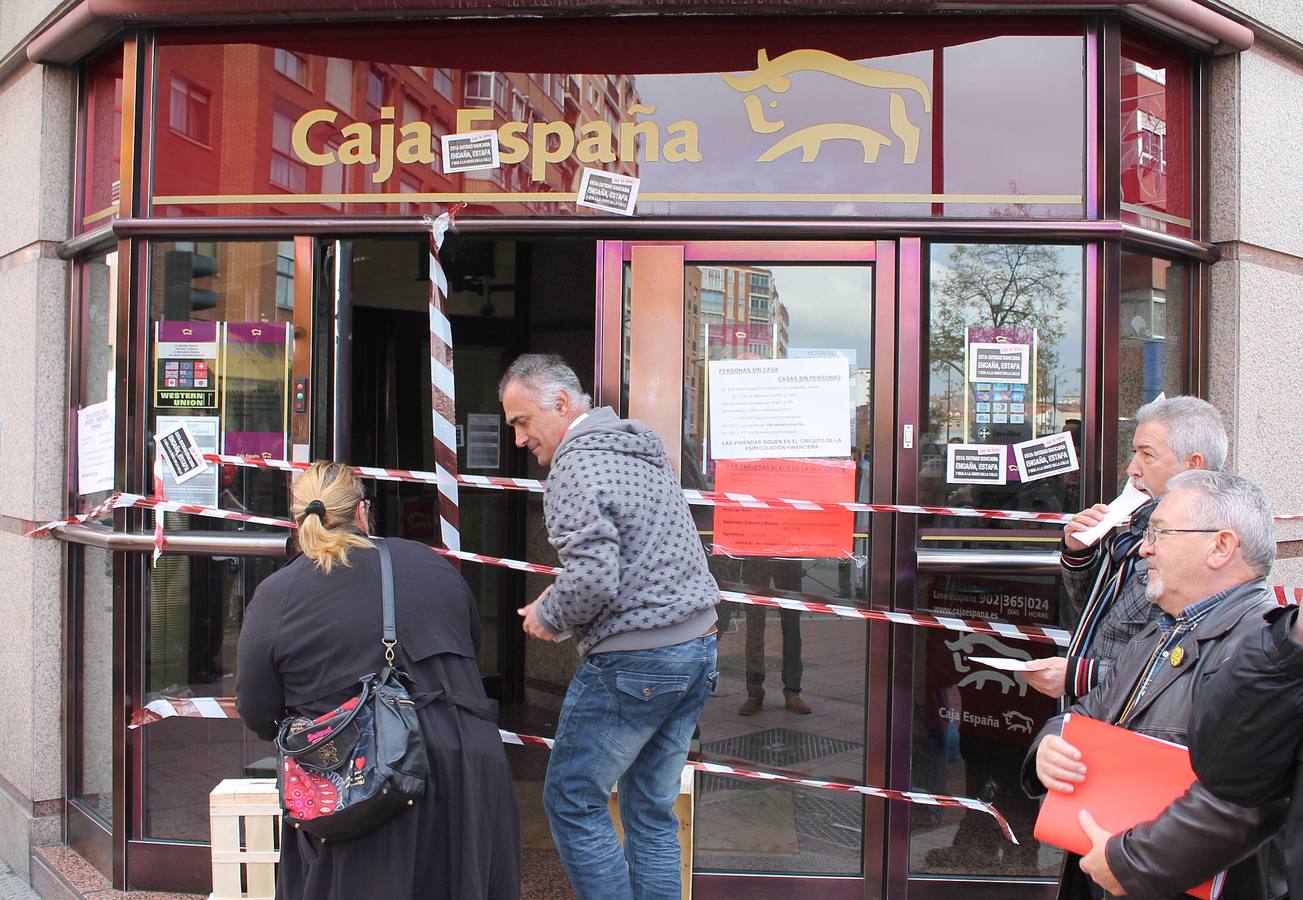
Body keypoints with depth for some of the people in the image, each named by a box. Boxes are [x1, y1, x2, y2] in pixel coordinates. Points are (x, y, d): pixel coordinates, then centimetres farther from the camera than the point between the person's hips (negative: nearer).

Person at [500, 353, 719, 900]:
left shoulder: (576, 465, -14)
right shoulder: (643, 447, 15)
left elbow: (592, 579, -24)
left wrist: (547, 616, -6)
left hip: (634, 661, -9)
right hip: (698, 648, 9)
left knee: (572, 800, 4)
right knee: (653, 808, 14)